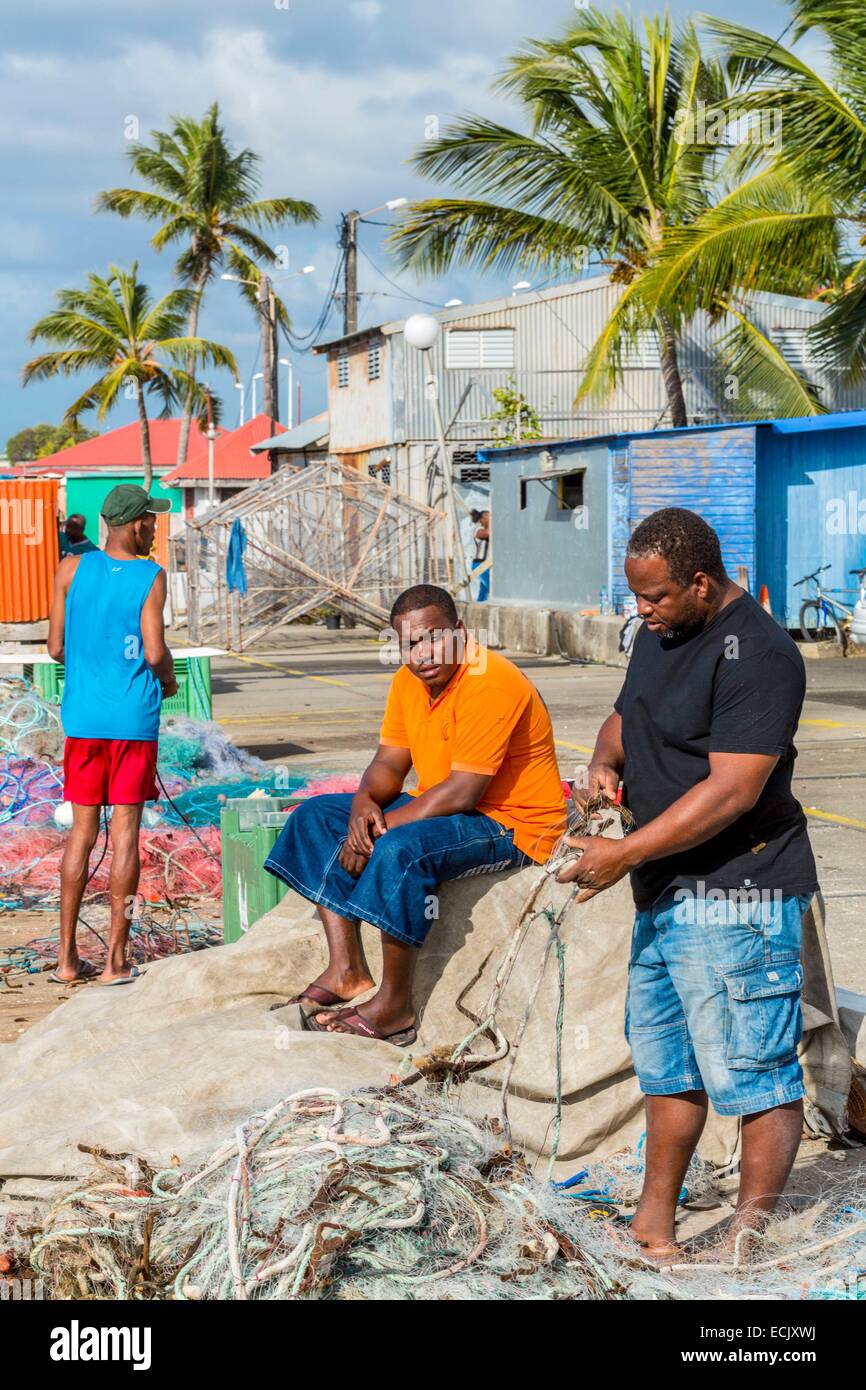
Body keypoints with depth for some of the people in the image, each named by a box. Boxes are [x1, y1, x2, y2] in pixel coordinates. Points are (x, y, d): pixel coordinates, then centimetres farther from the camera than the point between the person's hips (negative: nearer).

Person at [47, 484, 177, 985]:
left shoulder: (72, 569, 3)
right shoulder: (151, 577, -7)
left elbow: (56, 648, 4)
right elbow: (155, 653, -13)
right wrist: (168, 679, 9)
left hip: (83, 718, 3)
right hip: (133, 718, -3)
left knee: (83, 831, 11)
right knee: (126, 830, 2)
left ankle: (68, 958, 14)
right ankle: (116, 960, 4)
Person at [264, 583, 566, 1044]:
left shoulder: (489, 685, -24)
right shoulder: (410, 680, 4)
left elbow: (462, 793, -27)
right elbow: (389, 762, 8)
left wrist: (380, 828, -24)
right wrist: (365, 801, -16)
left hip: (513, 824, -10)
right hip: (439, 809, 10)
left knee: (399, 850, -36)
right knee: (315, 816, 3)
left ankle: (395, 1006, -22)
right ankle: (347, 970, -5)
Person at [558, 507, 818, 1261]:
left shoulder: (756, 655, -20)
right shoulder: (660, 633, 10)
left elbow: (732, 791, -25)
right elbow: (629, 712, 25)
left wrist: (625, 854, -22)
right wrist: (605, 760, 1)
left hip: (734, 896, -10)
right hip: (666, 891, 10)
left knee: (756, 1074, -1)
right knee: (667, 1064, 19)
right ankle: (655, 1222, 31)